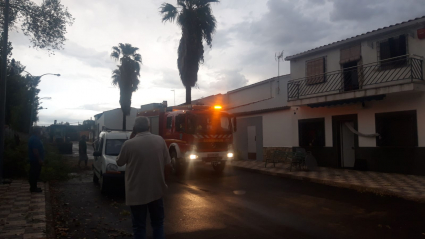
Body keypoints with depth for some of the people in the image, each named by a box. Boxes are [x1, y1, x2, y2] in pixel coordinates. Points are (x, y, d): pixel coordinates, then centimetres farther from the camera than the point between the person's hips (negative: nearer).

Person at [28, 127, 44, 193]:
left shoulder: (34, 138, 16)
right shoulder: (35, 139, -19)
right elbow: (35, 150, -25)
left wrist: (40, 159, 24)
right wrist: (40, 159, -23)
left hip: (34, 160, 11)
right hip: (36, 160, -11)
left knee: (33, 174, 15)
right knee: (35, 174, -4)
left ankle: (33, 187, 22)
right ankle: (33, 188, 2)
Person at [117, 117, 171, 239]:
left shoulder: (129, 144, -14)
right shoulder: (160, 140, -4)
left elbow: (119, 163, 4)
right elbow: (168, 165, 1)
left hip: (137, 193, -3)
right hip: (157, 190, 3)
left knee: (139, 226, 12)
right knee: (158, 223, 20)